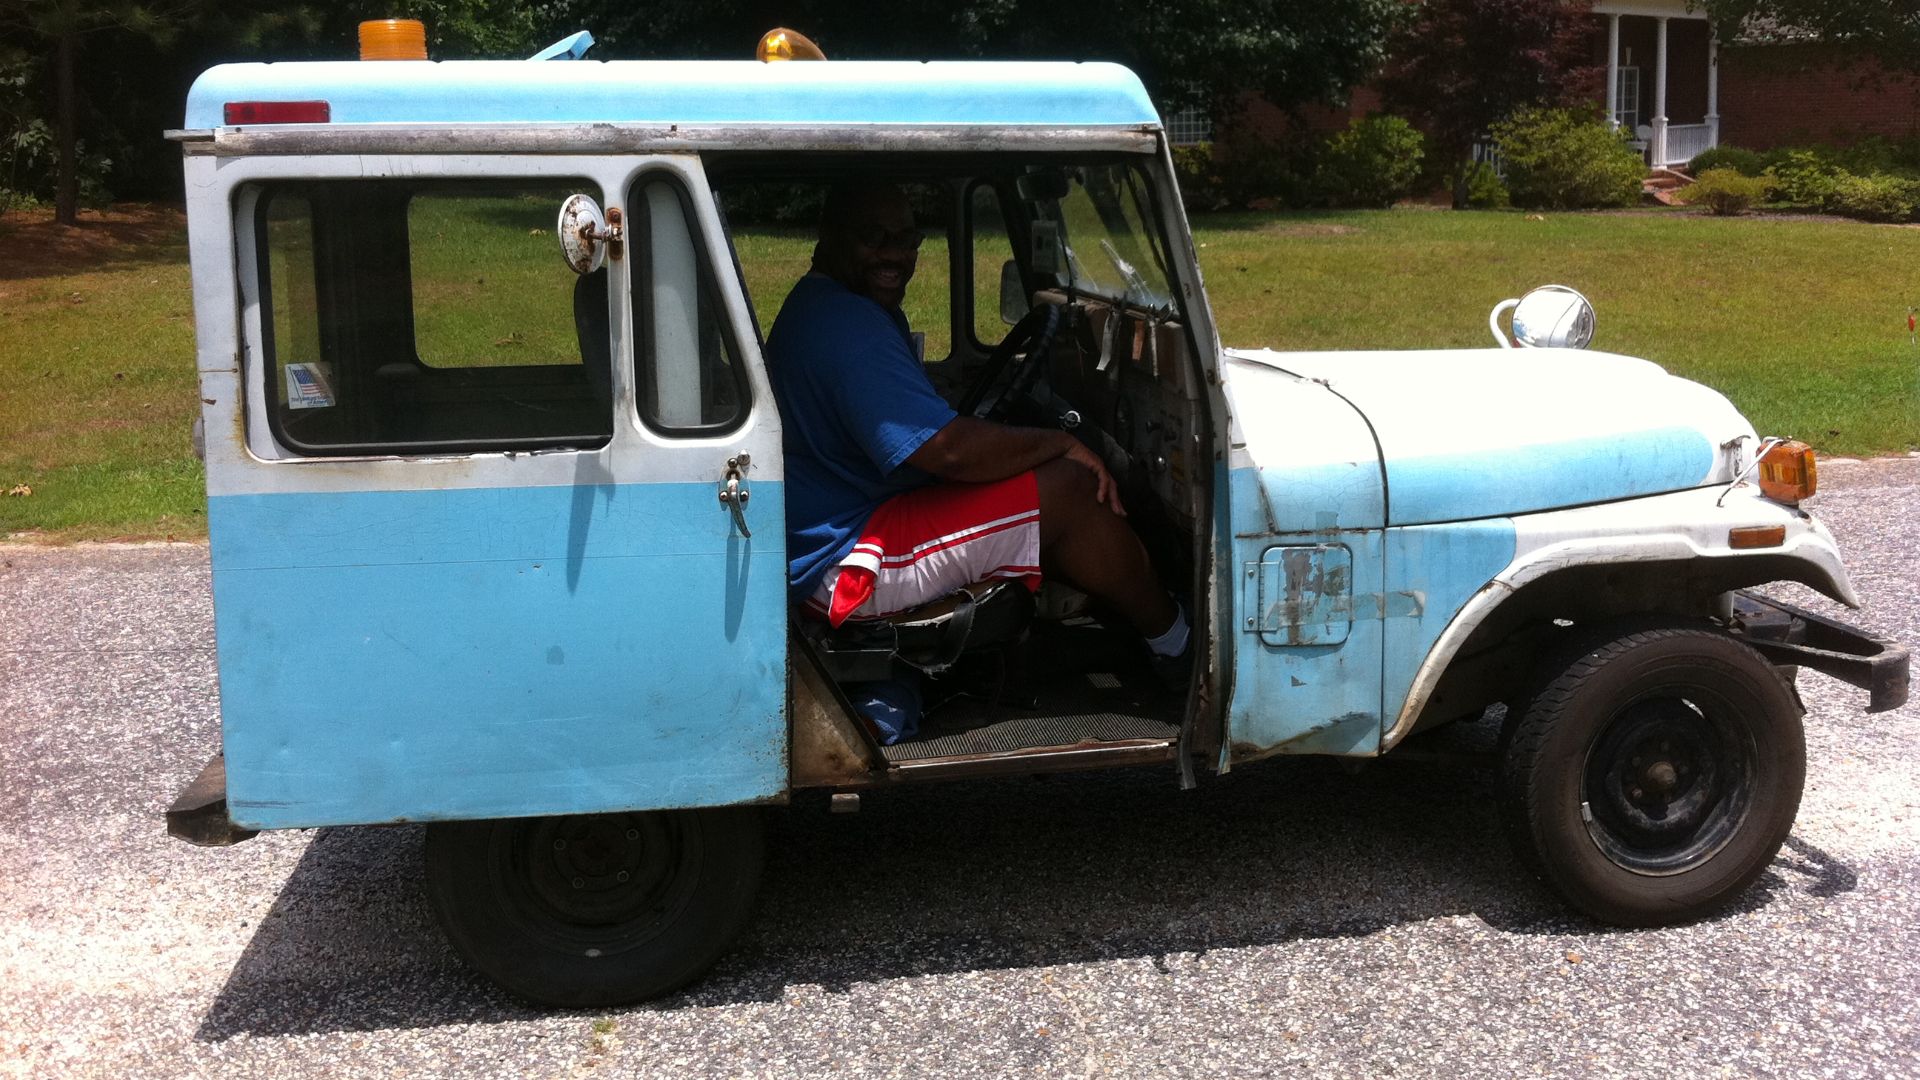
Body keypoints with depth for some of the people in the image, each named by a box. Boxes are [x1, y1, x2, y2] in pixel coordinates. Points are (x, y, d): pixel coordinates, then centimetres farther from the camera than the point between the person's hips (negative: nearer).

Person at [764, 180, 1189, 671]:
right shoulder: (847, 327, -23)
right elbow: (951, 450, -29)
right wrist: (1062, 442, -14)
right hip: (844, 565, -12)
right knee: (1067, 487, -17)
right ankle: (1175, 642, 2)